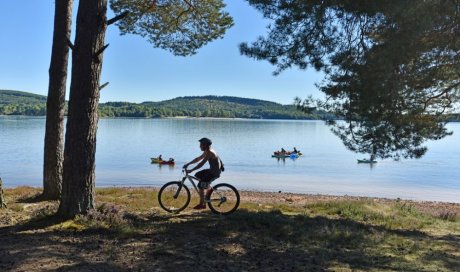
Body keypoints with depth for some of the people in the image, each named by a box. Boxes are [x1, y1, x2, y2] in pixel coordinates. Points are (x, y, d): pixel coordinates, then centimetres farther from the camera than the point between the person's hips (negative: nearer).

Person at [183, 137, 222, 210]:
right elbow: (198, 159, 17)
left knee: (200, 185, -11)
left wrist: (191, 170, -28)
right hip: (211, 170, 10)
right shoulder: (207, 152, 9)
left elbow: (201, 164, -28)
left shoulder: (209, 153, -22)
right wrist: (188, 164, 13)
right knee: (197, 175, 17)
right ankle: (209, 188, 20)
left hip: (215, 173, -10)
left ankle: (202, 204, -3)